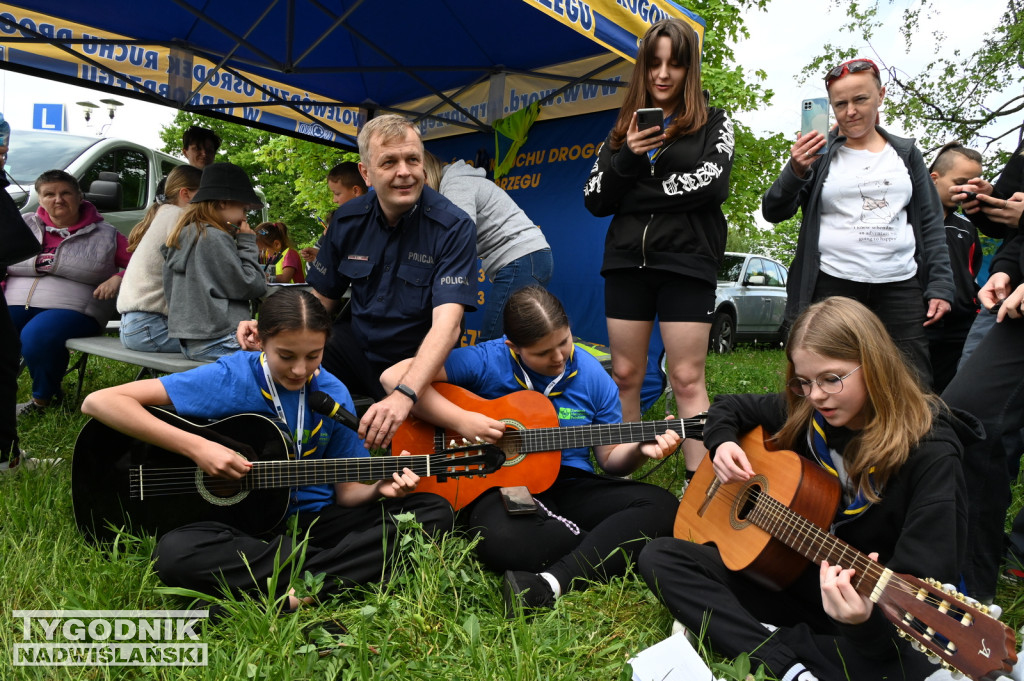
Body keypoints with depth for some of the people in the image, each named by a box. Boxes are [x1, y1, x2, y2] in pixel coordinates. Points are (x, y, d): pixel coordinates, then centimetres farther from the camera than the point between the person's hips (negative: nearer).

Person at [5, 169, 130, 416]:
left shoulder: (105, 236, 9)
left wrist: (118, 278, -12)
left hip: (71, 310, -3)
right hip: (16, 303, 3)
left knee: (36, 336, -34)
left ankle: (43, 399, -7)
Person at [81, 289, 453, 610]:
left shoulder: (333, 395, -1)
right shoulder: (229, 379, -12)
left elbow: (345, 491, 6)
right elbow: (98, 402, -17)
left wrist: (378, 489, -18)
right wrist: (196, 448, -24)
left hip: (313, 519, 4)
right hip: (242, 527, -3)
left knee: (434, 511, -15)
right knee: (175, 553, -36)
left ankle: (295, 592, -26)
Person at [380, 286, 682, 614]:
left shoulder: (592, 376, 3)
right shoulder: (487, 361, -9)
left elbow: (610, 458, 11)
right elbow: (395, 377, -16)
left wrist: (640, 448, -12)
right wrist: (461, 420, -22)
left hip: (570, 485, 4)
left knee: (661, 505, -21)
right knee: (501, 538, -40)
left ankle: (548, 585, -35)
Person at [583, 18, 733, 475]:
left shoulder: (713, 123, 8)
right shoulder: (622, 129, 16)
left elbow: (712, 182, -11)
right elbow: (594, 200, 8)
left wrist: (637, 196, -8)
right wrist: (627, 158, -8)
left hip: (687, 262, -3)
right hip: (627, 261, 3)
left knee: (687, 379, -6)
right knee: (625, 375, 6)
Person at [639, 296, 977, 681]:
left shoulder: (930, 454, -18)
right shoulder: (804, 414, -2)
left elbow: (926, 584, -25)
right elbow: (729, 407, 16)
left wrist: (868, 617, -45)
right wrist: (723, 443, -7)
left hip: (878, 611, -5)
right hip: (795, 578, 5)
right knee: (659, 558, -8)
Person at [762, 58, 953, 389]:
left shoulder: (905, 153, 14)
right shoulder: (819, 153, 6)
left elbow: (931, 224, 14)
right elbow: (773, 212, 0)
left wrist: (940, 286, 5)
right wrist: (796, 171, -19)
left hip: (900, 287, 2)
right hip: (832, 287, -2)